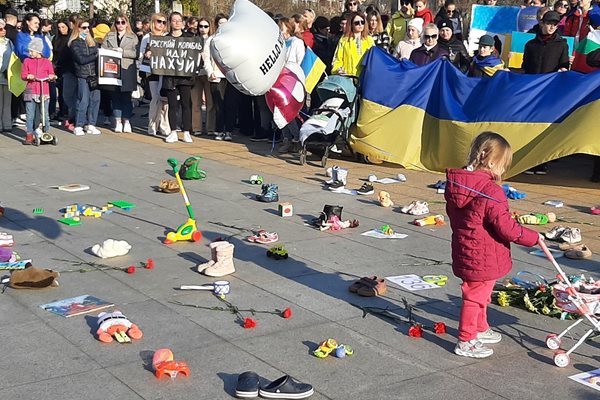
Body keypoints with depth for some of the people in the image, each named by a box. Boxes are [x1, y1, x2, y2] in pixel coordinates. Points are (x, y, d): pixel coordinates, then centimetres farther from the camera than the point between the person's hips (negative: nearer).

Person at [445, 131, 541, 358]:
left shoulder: (455, 184, 1)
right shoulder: (491, 191, -25)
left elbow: (453, 214, 15)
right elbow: (507, 228, -23)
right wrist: (534, 237, -9)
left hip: (464, 252, 9)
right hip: (483, 259, -9)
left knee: (479, 294, 26)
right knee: (475, 297, 5)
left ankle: (480, 329, 45)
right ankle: (466, 342, 18)